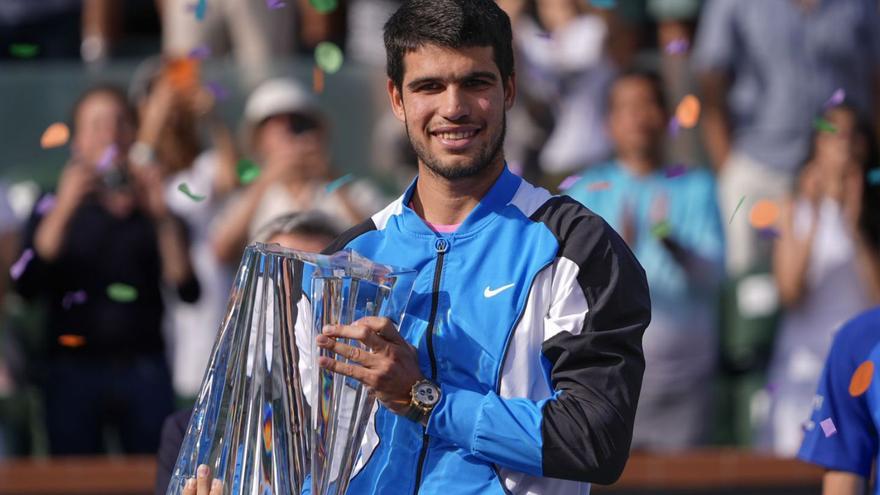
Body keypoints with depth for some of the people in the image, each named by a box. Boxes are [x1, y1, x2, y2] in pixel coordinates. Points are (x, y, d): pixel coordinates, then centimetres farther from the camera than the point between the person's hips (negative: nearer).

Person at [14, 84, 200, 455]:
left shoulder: (151, 210, 10)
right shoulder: (54, 208, 8)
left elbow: (188, 290, 0)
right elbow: (26, 286, -8)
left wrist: (162, 216, -9)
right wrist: (64, 209, -13)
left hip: (143, 369, 1)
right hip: (75, 366, -1)